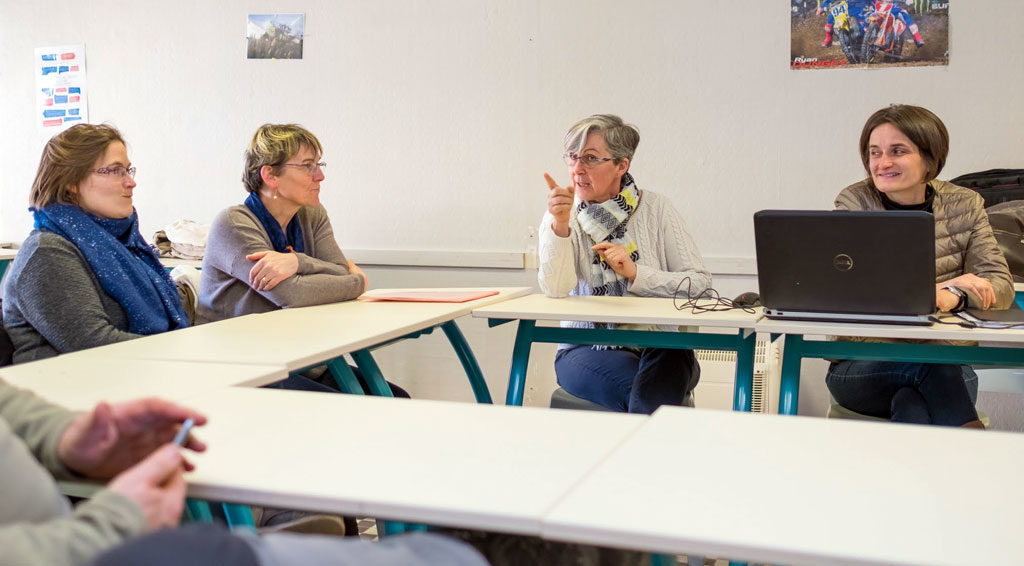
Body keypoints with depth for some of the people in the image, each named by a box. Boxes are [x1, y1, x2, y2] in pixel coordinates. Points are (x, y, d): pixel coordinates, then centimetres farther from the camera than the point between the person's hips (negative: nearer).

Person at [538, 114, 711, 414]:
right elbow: (555, 289, -14)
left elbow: (701, 282, -2)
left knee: (652, 393, -32)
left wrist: (636, 273, -13)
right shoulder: (562, 216, 4)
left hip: (659, 348, 1)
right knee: (638, 391, -31)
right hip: (586, 351, 0)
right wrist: (559, 226, -27)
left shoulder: (656, 209, 4)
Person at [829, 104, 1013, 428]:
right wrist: (938, 285, -20)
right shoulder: (854, 204, -2)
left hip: (946, 367, 1)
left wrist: (952, 297, -25)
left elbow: (1001, 287, -1)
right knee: (932, 363, -30)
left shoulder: (965, 206, 6)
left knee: (914, 409, -31)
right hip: (862, 366, -1)